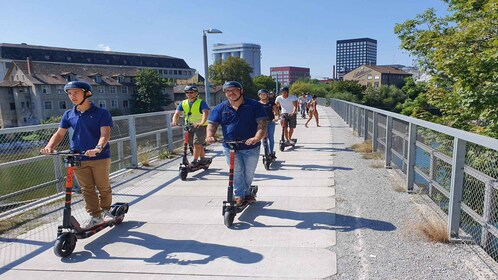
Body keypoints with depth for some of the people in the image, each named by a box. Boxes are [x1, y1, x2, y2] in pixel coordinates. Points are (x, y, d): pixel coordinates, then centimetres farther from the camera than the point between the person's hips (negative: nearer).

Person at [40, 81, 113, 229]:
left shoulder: (101, 113, -7)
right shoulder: (69, 115, 7)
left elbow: (105, 134, -17)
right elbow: (59, 133, 8)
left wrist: (98, 148, -35)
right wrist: (49, 146, -11)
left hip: (100, 157, -4)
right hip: (78, 159, 4)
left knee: (103, 187, 8)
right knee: (87, 189, 8)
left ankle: (105, 210, 30)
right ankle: (95, 216, 19)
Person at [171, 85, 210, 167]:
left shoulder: (201, 102, -9)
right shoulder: (183, 103, 6)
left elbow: (205, 113, -23)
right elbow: (177, 113, -1)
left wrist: (201, 123, -40)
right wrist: (174, 121, -22)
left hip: (200, 126, -5)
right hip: (189, 126, 5)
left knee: (197, 144, -11)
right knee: (199, 145, 14)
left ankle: (194, 162, -3)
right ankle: (202, 159, 28)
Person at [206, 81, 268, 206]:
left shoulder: (254, 105, -5)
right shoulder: (220, 108, 3)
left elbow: (262, 123, -13)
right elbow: (212, 124, -1)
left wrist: (257, 137, -32)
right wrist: (210, 135, -24)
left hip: (251, 147, 0)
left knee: (249, 173, 11)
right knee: (237, 171, -2)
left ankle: (245, 192, 35)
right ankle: (239, 195, 14)